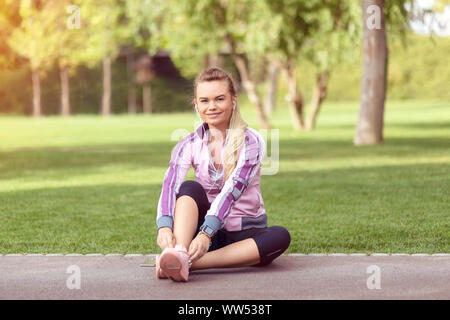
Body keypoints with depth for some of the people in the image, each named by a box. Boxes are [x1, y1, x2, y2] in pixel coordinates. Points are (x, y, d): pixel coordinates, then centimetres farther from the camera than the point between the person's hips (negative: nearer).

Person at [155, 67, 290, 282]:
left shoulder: (250, 141, -8)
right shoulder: (189, 145, 1)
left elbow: (232, 190, -23)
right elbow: (170, 185, -16)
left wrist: (206, 233, -38)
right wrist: (165, 226, -38)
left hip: (244, 234, -1)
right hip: (204, 230, 1)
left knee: (280, 237, -32)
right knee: (190, 188, -25)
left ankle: (190, 263, -42)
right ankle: (178, 254, -51)